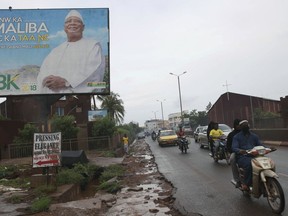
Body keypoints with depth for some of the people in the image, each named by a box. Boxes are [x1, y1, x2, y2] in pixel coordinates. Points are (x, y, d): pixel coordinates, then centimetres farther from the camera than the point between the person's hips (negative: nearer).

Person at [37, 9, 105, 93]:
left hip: (80, 95, -3)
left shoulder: (93, 45, 8)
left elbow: (94, 73, -8)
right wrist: (47, 80, -9)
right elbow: (43, 72, 15)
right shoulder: (56, 50, 23)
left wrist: (65, 82, -16)